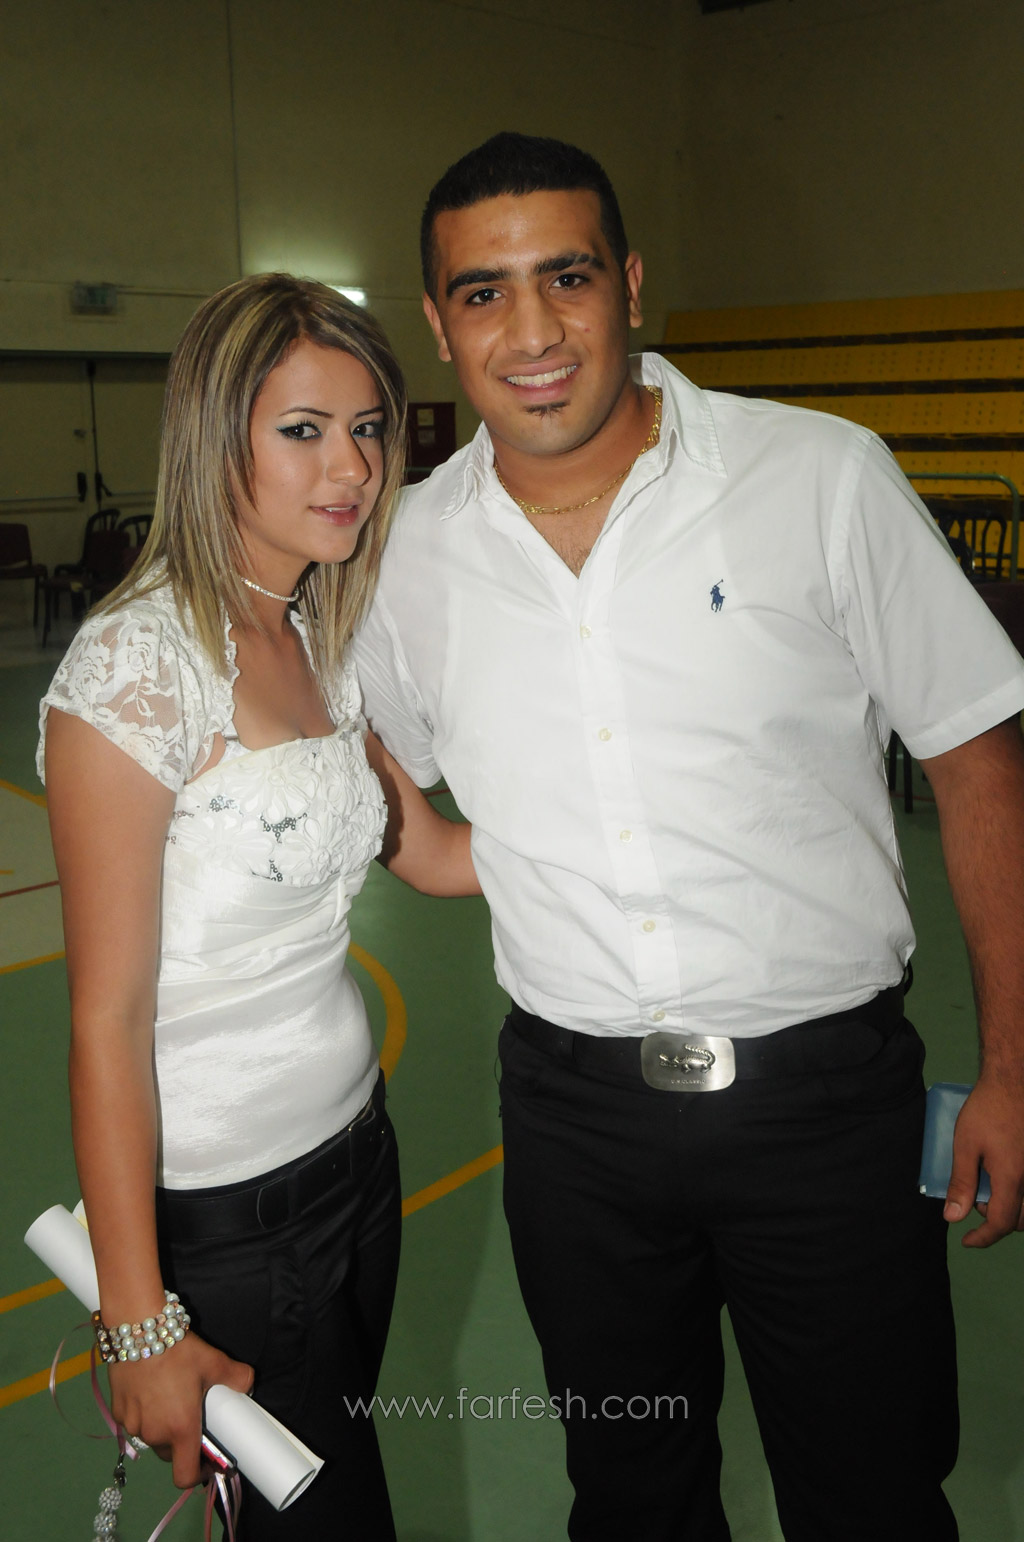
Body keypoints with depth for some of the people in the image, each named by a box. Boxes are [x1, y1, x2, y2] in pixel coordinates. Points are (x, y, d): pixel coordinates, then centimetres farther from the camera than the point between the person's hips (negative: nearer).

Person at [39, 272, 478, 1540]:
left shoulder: (317, 644, 3)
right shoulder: (136, 665, -21)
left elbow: (431, 851, 14)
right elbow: (108, 1020, -20)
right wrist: (139, 1328, -16)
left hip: (351, 1142, 7)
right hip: (218, 1207, -7)